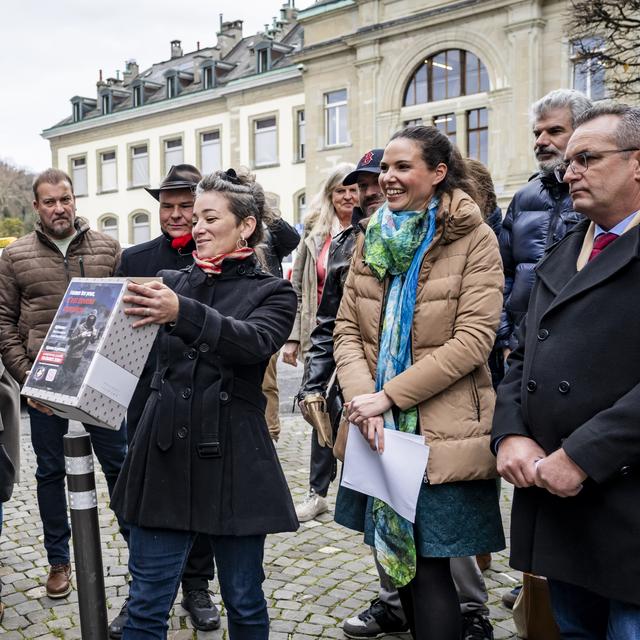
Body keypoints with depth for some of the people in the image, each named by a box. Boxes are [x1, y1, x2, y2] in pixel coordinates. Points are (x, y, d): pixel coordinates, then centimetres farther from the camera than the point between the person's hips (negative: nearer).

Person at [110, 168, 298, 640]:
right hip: (165, 457, 3)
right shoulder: (171, 283, 11)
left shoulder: (273, 293, 0)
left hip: (233, 462, -2)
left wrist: (182, 313, -37)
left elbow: (254, 340, -21)